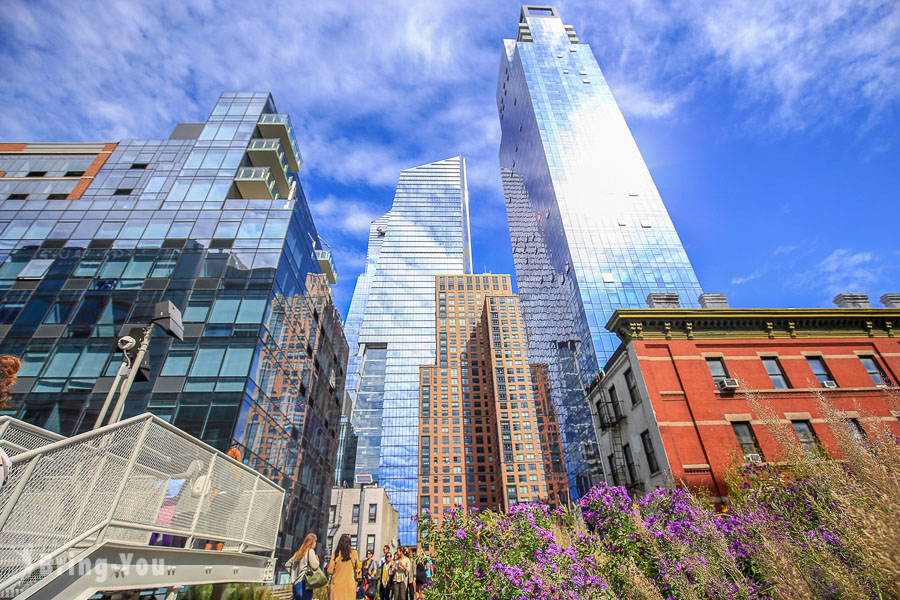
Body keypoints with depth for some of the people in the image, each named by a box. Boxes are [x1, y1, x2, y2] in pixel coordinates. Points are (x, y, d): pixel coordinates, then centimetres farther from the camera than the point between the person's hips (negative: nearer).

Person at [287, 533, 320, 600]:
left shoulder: (298, 552, 17)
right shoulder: (310, 551, -6)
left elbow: (287, 564, 20)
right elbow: (314, 566, -13)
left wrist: (293, 574, 17)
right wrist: (317, 559, 6)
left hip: (295, 584, 8)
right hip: (304, 582, -8)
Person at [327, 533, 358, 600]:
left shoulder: (336, 553, -7)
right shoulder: (353, 553, -4)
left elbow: (330, 571, -4)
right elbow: (356, 567, 12)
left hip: (337, 585, 0)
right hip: (349, 584, 0)